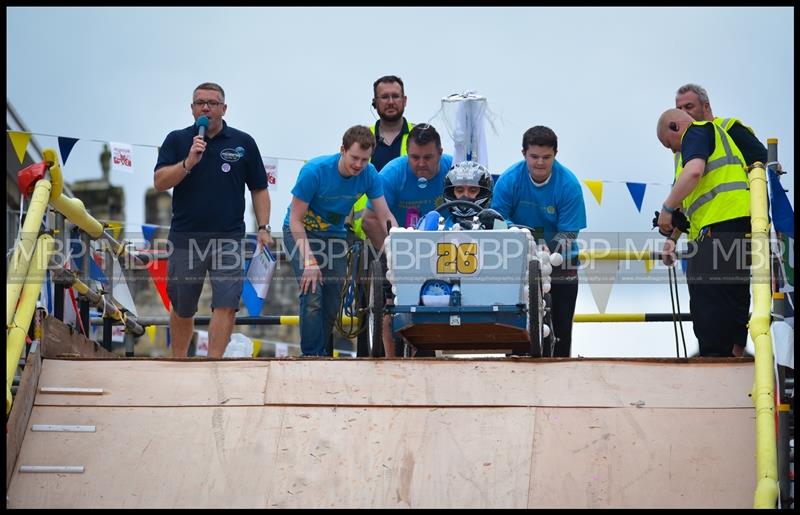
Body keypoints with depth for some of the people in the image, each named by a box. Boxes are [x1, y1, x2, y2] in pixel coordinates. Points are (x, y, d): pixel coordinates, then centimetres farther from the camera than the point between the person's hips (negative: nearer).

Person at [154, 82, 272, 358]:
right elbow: (160, 182, -6)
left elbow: (259, 189, 8)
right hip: (185, 238, 1)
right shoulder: (177, 140, 4)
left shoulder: (243, 143, 4)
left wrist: (263, 228, -1)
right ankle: (178, 361, 28)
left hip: (229, 238, -1)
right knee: (182, 309, 12)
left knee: (226, 305, -11)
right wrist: (189, 162, -20)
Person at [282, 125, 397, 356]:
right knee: (312, 296, -20)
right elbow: (295, 219, -23)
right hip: (301, 232, -4)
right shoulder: (315, 170, -28)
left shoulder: (368, 174, -16)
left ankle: (321, 352, 17)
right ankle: (311, 355, -14)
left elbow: (385, 216, -13)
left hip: (334, 234, 4)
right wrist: (309, 261, -30)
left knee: (333, 302, 1)